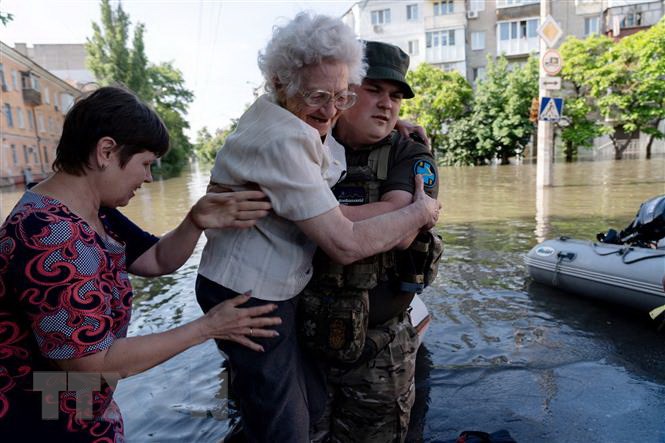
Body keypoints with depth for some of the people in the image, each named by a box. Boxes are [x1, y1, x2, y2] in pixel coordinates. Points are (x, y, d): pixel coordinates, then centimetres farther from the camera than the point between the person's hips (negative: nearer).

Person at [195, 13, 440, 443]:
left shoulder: (282, 115, 2)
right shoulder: (283, 142, -26)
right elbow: (347, 244, -27)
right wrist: (422, 211, -12)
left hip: (271, 288, 10)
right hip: (249, 296, -9)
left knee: (314, 399, 21)